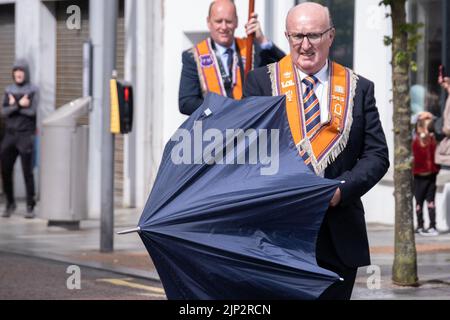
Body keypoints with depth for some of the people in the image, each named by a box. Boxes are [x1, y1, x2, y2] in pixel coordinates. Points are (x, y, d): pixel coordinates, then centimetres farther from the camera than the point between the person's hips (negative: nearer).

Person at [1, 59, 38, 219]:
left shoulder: (33, 91, 1)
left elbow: (32, 111, -11)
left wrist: (14, 105, -5)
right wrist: (19, 105, -14)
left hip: (26, 135, -4)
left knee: (27, 171, -4)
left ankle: (30, 207, 2)